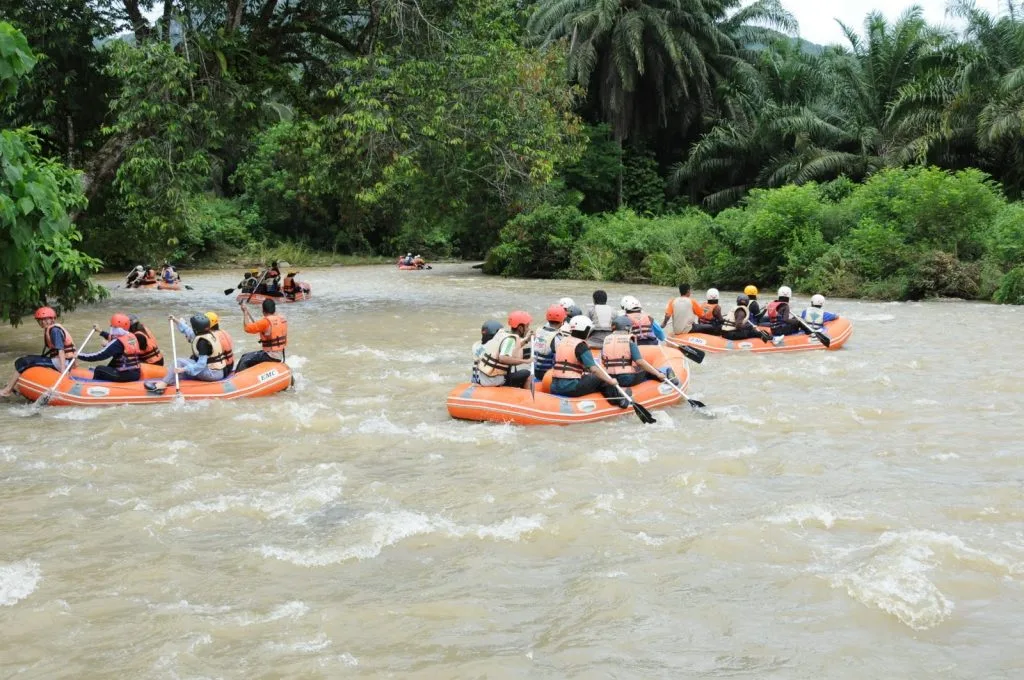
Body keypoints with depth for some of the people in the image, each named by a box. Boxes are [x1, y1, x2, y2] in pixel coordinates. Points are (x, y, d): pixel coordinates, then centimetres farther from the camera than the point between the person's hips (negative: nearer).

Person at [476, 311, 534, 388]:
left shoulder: (504, 332, 5)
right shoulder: (510, 339, -18)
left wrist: (525, 340, 16)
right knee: (527, 376, -6)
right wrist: (524, 361, -30)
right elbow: (503, 358, -34)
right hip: (494, 381, -9)